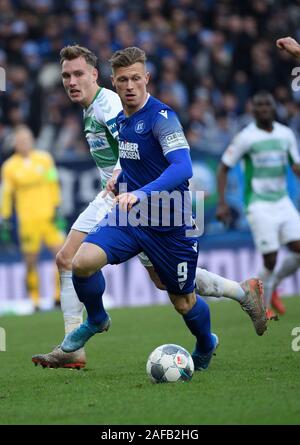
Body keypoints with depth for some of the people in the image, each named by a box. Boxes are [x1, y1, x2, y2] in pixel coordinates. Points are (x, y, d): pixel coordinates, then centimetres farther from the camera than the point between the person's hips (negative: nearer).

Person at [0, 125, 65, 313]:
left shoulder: (44, 159, 5)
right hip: (28, 220, -1)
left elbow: (54, 184, 8)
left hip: (49, 217, 1)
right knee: (31, 261, 1)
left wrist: (57, 208, 3)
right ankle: (34, 299, 14)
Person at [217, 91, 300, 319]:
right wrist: (222, 203, -9)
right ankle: (263, 307, 10)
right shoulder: (245, 137, -8)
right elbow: (224, 168, -3)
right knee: (270, 259, -10)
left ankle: (273, 284, 19)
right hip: (259, 205, -5)